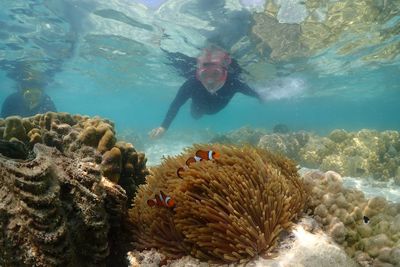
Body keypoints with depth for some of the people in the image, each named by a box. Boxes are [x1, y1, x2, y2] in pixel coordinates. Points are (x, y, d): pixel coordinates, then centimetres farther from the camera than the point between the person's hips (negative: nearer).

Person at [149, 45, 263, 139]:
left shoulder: (233, 83, -45)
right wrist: (164, 126, -45)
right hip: (199, 106, -1)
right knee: (195, 116, 33)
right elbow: (176, 104, -37)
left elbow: (251, 92, -24)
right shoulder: (192, 83, -48)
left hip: (217, 108, 2)